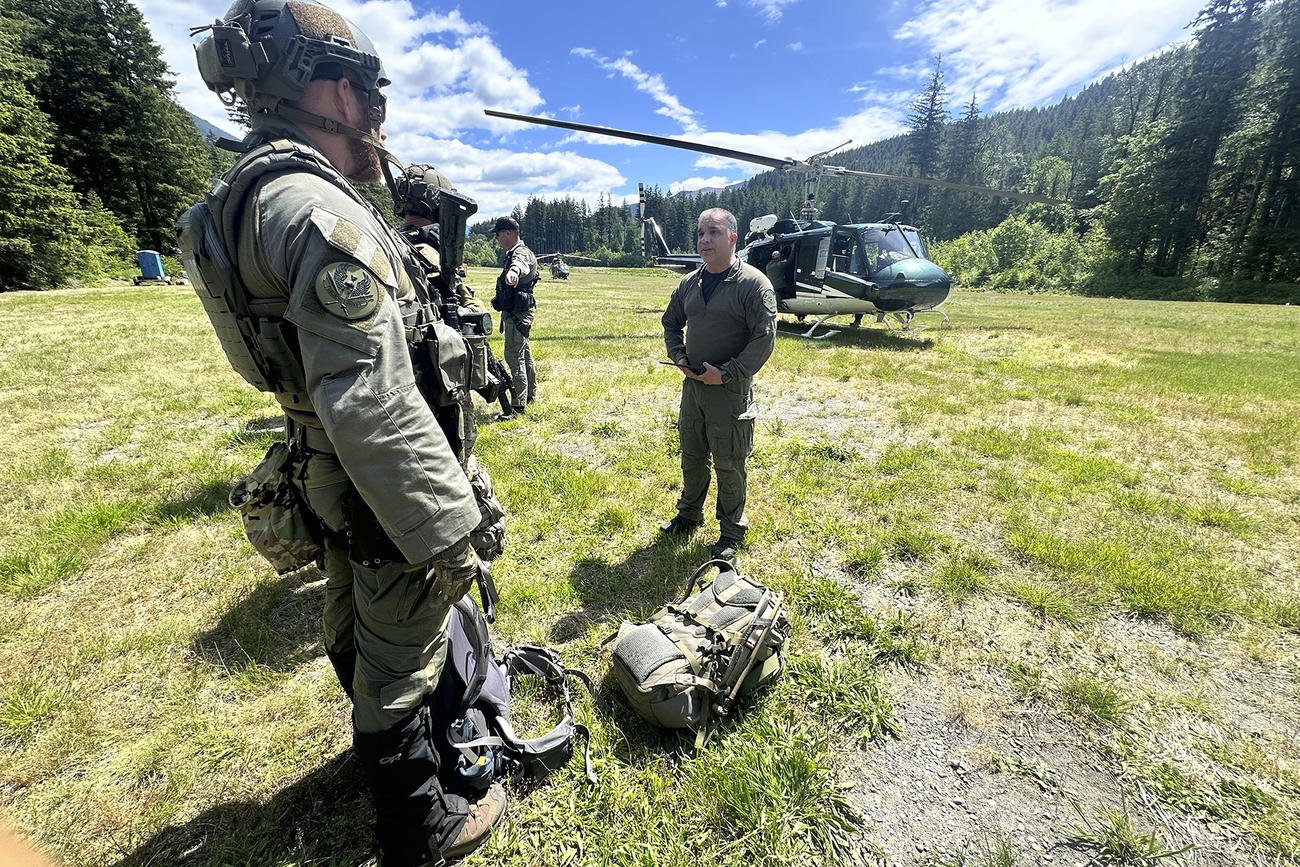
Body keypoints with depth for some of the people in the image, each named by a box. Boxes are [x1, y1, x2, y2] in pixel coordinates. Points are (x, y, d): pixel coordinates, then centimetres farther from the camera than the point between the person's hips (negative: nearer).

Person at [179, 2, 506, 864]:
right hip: (384, 489, -10)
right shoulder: (318, 210, -23)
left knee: (358, 629, 27)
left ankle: (395, 746, 56)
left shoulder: (256, 192, 10)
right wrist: (448, 533, -26)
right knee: (401, 658, 9)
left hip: (330, 473, 10)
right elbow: (373, 404, -31)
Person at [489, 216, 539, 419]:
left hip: (518, 313, -11)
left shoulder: (521, 253, -17)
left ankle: (518, 406, -12)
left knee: (514, 356, -13)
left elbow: (520, 263, -43)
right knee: (524, 354, 19)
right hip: (515, 312, 11)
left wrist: (513, 271, -65)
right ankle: (531, 395, 32)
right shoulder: (513, 253, 16)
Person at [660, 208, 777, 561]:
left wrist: (726, 374, -18)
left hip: (730, 389, -6)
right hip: (692, 384, 6)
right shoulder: (689, 283, 8)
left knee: (729, 464, 4)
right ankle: (689, 515, 38)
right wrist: (679, 357, 5)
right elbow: (671, 323, 22)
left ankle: (732, 532, 23)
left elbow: (764, 339, -15)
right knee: (691, 455, 18)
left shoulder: (753, 283, -11)